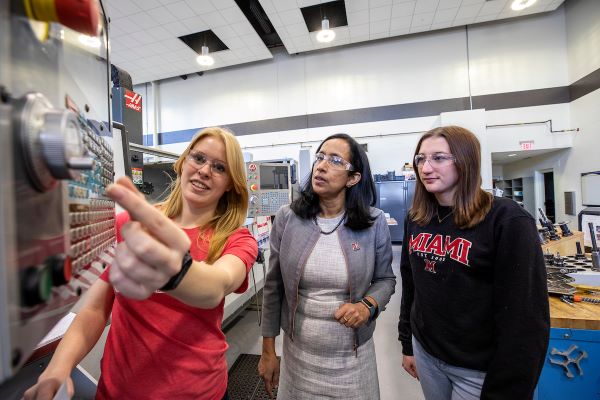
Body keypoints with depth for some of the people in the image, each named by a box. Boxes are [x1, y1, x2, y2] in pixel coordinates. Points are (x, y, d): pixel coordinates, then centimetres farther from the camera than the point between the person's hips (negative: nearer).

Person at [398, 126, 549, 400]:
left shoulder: (507, 220, -18)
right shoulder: (415, 218, -3)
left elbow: (526, 318, -17)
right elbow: (410, 284, 5)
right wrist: (407, 344, 10)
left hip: (480, 369, -4)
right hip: (425, 352, 5)